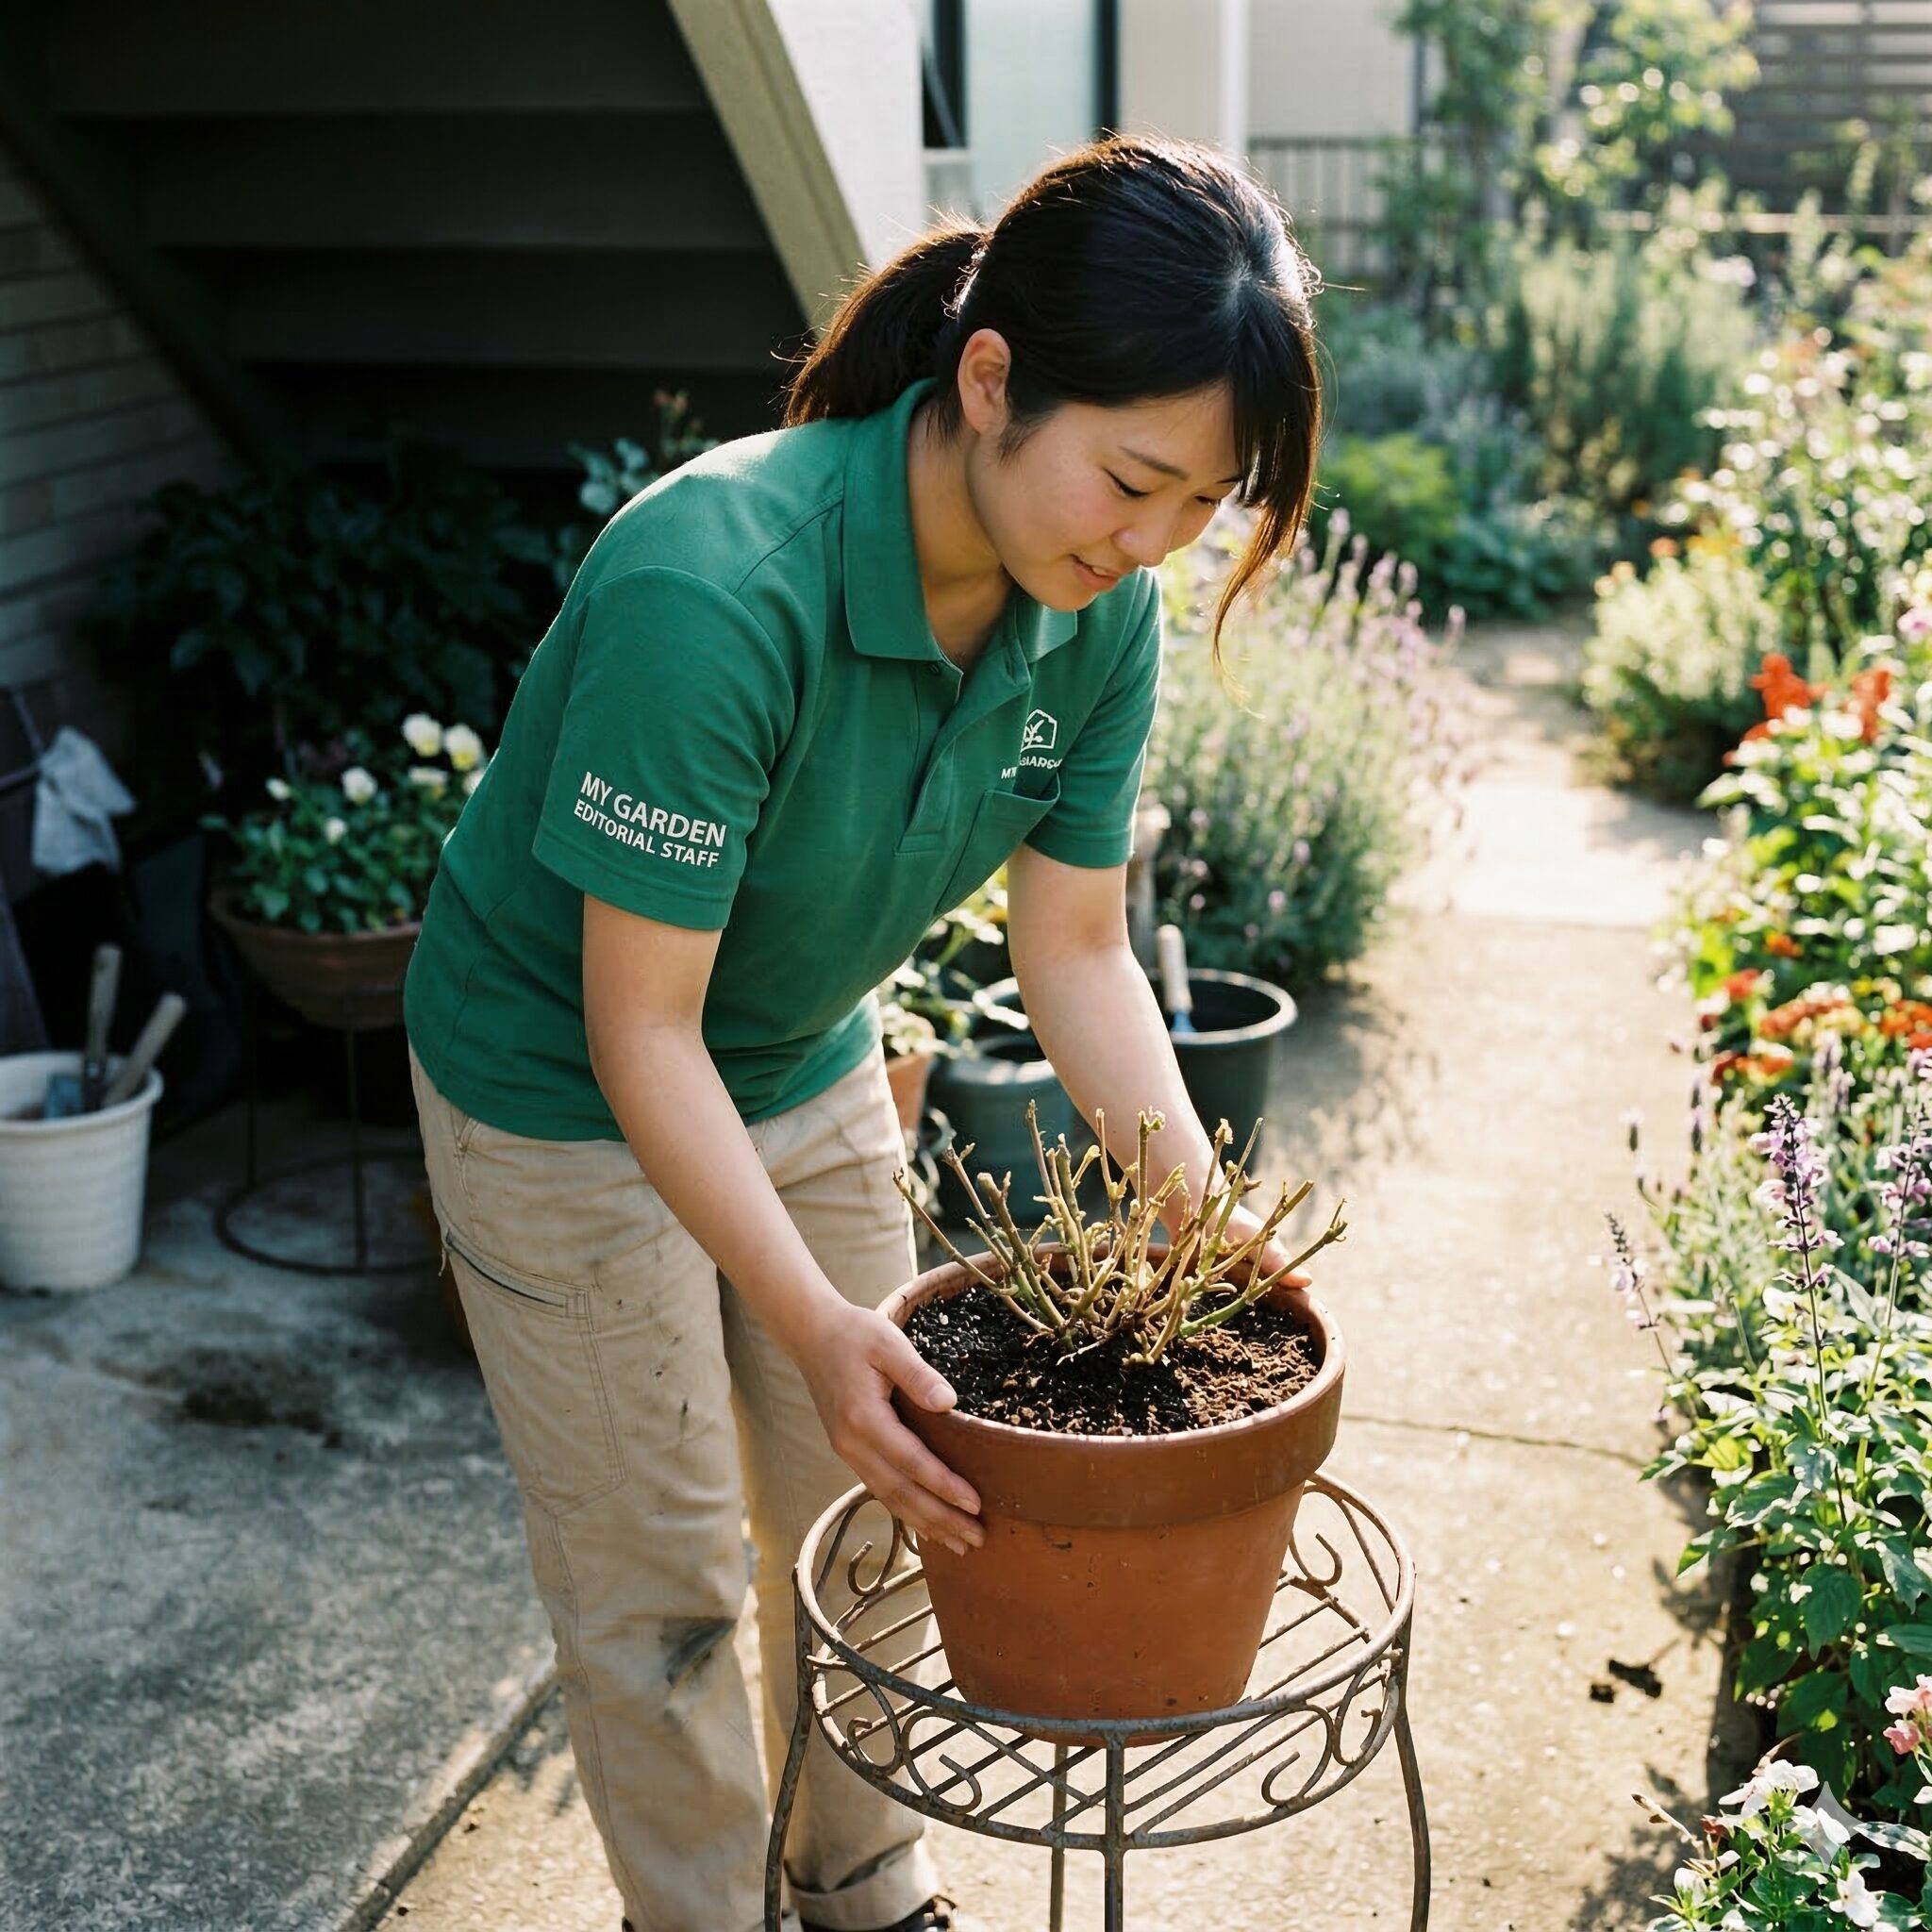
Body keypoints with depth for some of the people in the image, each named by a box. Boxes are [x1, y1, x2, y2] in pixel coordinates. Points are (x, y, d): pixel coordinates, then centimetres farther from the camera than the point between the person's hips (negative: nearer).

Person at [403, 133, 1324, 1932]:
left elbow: (1078, 948, -7)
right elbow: (641, 1029, -31)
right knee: (657, 1583, 7)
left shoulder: (1096, 612, -16)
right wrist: (811, 1322, -36)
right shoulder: (710, 591, -37)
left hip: (807, 1073, 6)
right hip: (564, 1104, -6)